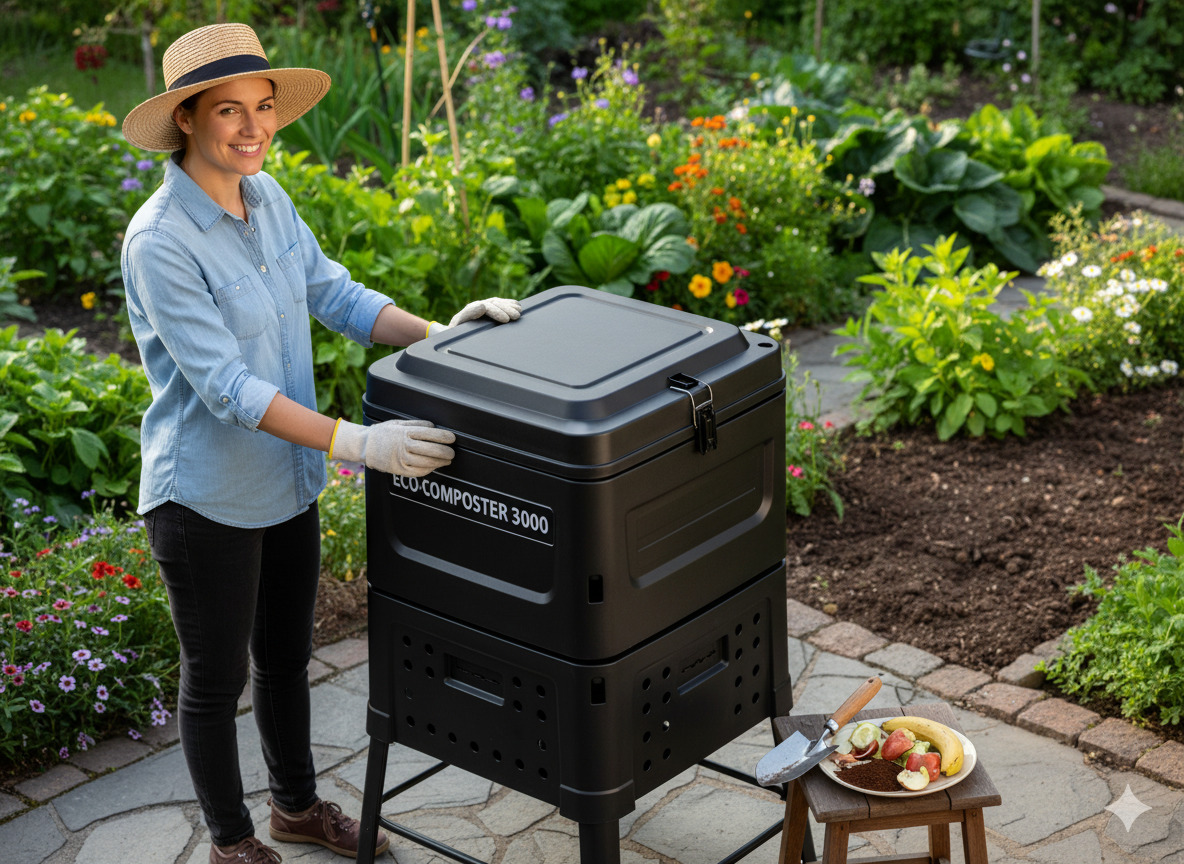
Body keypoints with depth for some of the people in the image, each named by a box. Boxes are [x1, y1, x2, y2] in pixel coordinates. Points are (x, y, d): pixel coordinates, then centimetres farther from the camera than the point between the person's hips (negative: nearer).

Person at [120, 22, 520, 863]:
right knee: (218, 676, 12)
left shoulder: (267, 197, -1)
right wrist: (357, 442, -34)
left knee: (287, 656, 24)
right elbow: (225, 386, -29)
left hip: (286, 484, 7)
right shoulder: (160, 242, -25)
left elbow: (334, 295, 2)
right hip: (206, 499, -7)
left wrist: (439, 334, -14)